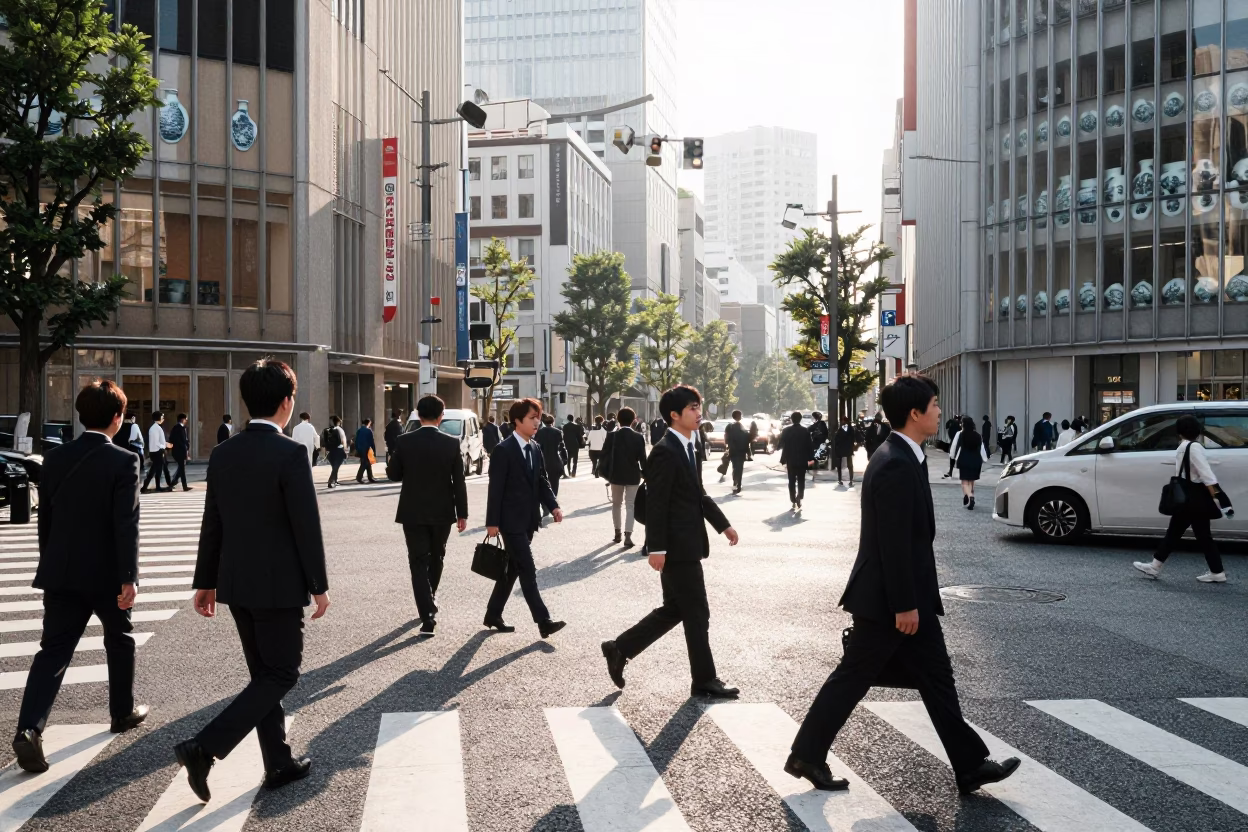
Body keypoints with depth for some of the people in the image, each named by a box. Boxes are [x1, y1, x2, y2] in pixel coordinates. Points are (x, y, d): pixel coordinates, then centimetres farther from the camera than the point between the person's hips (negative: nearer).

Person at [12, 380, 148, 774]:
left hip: (61, 572, 4)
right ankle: (123, 712, 31)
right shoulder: (123, 461, -14)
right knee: (120, 640, 18)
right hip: (106, 573, -4)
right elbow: (126, 524, -19)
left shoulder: (55, 458, 3)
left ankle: (29, 728, -12)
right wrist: (129, 577, -17)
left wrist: (51, 564, 20)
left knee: (54, 649, 3)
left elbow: (45, 518, 9)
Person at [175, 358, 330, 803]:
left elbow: (212, 523, 9)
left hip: (236, 583, 7)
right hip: (279, 584, -7)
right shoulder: (291, 453, -16)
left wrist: (205, 582, 16)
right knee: (281, 674, 4)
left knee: (264, 673, 16)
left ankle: (279, 763, 24)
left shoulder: (223, 453, 4)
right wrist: (319, 585, -7)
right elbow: (307, 525, -16)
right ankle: (204, 748, -7)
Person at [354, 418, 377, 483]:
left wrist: (357, 450, 14)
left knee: (368, 464, 12)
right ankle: (359, 477, -8)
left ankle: (370, 478, 13)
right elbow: (372, 442, -8)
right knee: (365, 463, -2)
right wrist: (374, 451, -5)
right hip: (366, 450, -6)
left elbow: (356, 441, 10)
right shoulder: (368, 431, -8)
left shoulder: (358, 430, 10)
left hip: (359, 450, 6)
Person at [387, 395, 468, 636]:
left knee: (418, 562, 1)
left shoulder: (403, 441, -8)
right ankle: (430, 600, 40)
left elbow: (393, 474, 1)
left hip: (413, 512, -1)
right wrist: (462, 513, 1)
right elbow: (459, 482, -6)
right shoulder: (452, 443, -8)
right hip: (442, 512, 1)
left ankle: (428, 615, -9)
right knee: (436, 557, 21)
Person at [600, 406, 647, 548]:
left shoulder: (611, 435, -7)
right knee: (630, 505, 1)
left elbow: (605, 456, -5)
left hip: (616, 475, 1)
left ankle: (617, 532, 23)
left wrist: (606, 474, 6)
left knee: (616, 504, 17)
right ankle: (627, 536, -8)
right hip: (633, 476, -1)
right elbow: (642, 459, -6)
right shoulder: (639, 437, -7)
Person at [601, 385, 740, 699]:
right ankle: (705, 680, 13)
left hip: (686, 545, 10)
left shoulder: (687, 448, 14)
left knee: (674, 610, 16)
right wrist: (657, 548, -23)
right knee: (697, 613, 0)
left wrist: (723, 524, 20)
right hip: (677, 546, -10)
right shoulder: (665, 451, -17)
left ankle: (620, 649, 23)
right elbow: (656, 504, -20)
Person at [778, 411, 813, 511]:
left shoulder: (786, 431, -5)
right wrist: (810, 458, 6)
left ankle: (793, 501, 10)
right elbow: (809, 446, -4)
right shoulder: (806, 431, -6)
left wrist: (783, 460, -1)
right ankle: (799, 498, -14)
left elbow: (783, 447, -5)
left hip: (790, 460, 0)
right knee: (801, 481, 6)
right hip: (802, 460, 0)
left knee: (792, 482, 10)